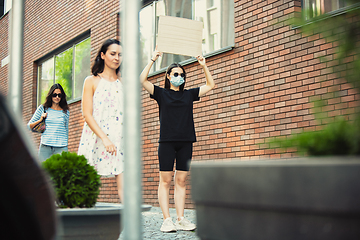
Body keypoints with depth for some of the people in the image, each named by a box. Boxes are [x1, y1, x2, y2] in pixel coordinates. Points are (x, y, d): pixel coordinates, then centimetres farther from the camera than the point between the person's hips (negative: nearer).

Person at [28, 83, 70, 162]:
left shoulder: (65, 112, 12)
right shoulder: (42, 108, 9)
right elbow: (29, 126, 12)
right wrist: (40, 120, -3)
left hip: (61, 147, 0)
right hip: (45, 146, 0)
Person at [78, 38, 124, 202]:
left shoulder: (123, 83, 15)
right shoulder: (92, 81, 4)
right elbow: (87, 114, -5)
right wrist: (104, 138, -15)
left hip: (119, 140, 2)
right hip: (96, 138, -2)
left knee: (124, 183, -10)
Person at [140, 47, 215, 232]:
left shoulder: (189, 94, 15)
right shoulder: (161, 93, 7)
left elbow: (210, 85, 20)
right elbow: (142, 80, -4)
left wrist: (204, 66, 14)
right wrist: (152, 60, -4)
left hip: (185, 142, 3)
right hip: (167, 141, -3)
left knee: (181, 181, 4)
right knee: (165, 181, -3)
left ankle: (181, 219, 7)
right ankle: (167, 220, -2)